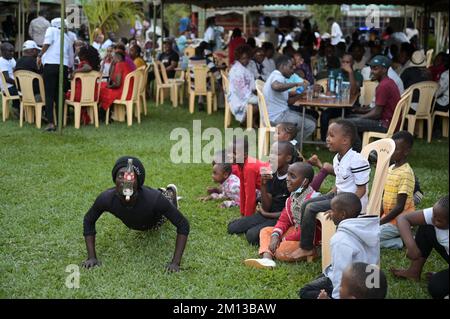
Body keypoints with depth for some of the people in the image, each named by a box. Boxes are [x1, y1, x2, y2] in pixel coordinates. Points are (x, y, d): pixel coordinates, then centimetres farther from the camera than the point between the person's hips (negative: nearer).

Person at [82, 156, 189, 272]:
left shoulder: (155, 199, -48)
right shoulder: (106, 199, -41)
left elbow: (183, 225, -37)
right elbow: (88, 221, -20)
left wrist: (175, 262, -41)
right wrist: (92, 257, -24)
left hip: (155, 220, -2)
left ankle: (170, 192, 63)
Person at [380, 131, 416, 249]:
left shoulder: (406, 173, -20)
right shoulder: (391, 168, 7)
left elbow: (399, 207, -22)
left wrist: (379, 223, -20)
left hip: (399, 221, -9)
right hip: (388, 217, 9)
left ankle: (402, 241, -5)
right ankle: (402, 236, 8)